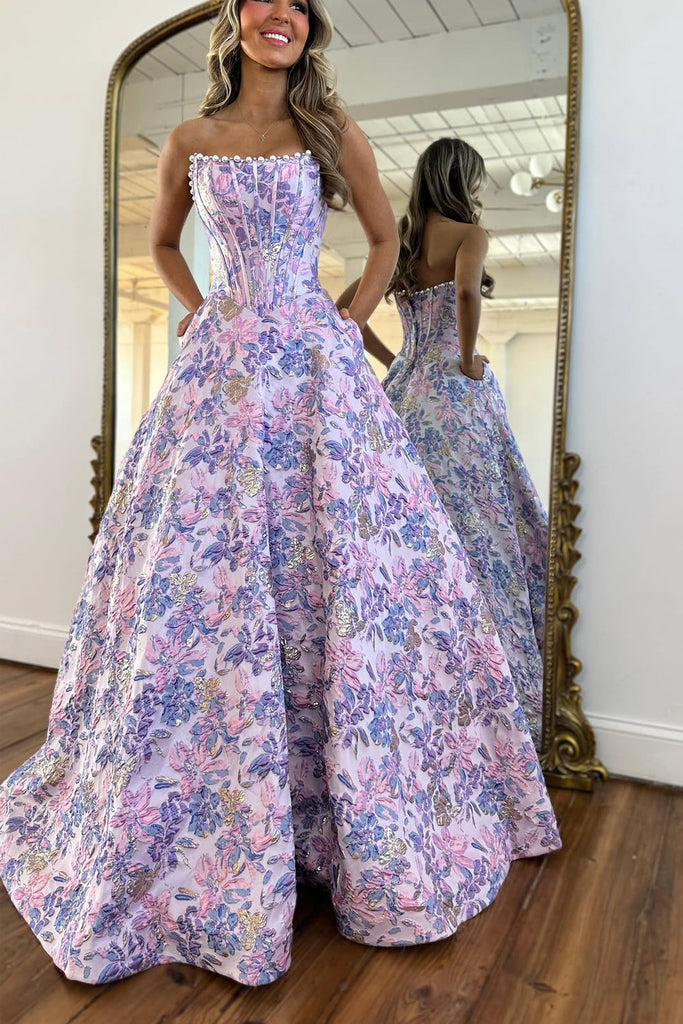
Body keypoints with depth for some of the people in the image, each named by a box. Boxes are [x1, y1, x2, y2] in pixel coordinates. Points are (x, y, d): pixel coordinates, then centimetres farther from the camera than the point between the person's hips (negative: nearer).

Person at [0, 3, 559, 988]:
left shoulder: (333, 131, 9)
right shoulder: (190, 142, 12)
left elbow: (385, 239, 18)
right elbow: (163, 245, 26)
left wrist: (348, 324, 7)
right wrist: (203, 314, 11)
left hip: (318, 372, 0)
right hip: (221, 372, 1)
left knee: (345, 569, -2)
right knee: (197, 580, -2)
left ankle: (370, 812, 17)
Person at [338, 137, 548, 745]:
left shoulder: (401, 245, 16)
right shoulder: (468, 234, -4)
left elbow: (343, 309, 17)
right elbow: (467, 292, -26)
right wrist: (468, 357, -14)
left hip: (406, 391, 7)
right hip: (456, 392, -7)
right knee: (479, 528, -5)